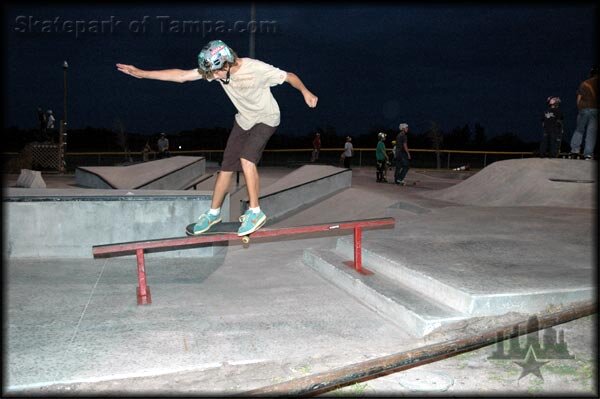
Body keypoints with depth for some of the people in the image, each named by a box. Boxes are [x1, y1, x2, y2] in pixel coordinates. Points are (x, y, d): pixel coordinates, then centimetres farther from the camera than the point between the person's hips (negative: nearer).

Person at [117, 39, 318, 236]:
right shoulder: (216, 69, -15)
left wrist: (305, 92, -28)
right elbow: (181, 75, -15)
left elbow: (289, 76, -16)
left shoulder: (257, 69, -29)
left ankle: (255, 212, -12)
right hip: (243, 119, 6)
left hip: (266, 118, -5)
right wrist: (141, 73, -17)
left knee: (246, 159, -26)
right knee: (226, 167, 5)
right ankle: (213, 212, 22)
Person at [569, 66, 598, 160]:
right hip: (595, 110, 0)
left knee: (579, 130, 12)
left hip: (583, 109, 1)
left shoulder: (584, 83, 4)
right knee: (591, 132, 0)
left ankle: (575, 150, 3)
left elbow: (579, 98, 3)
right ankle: (588, 154, -4)